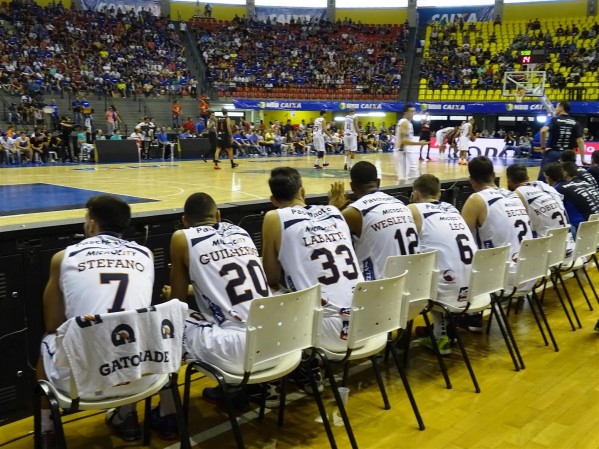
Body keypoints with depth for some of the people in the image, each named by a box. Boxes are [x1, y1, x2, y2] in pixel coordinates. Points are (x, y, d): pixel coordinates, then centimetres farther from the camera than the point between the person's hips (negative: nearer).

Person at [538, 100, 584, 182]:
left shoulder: (554, 120, -3)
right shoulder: (575, 123, 7)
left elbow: (543, 131, -22)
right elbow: (580, 141, 1)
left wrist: (543, 147, -12)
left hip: (552, 152, -4)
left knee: (543, 178, 0)